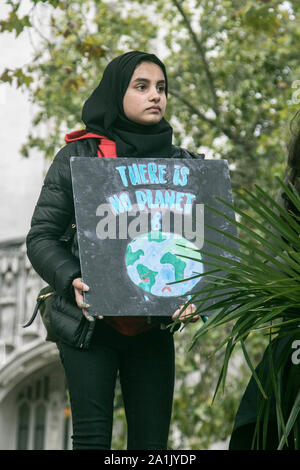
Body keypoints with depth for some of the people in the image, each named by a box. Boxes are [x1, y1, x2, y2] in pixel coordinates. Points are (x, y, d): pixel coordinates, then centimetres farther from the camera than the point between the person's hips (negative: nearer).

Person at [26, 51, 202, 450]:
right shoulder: (78, 158, 0)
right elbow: (41, 237, -2)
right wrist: (72, 282, -21)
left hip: (154, 327, 3)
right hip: (90, 322, -3)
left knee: (152, 440, 1)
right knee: (93, 437, -7)